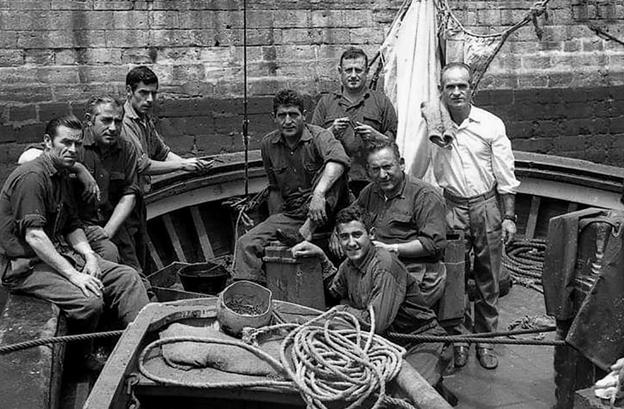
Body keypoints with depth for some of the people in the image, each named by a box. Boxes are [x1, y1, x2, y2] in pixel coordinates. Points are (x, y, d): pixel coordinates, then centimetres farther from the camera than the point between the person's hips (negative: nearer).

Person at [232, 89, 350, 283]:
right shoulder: (268, 145, 6)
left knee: (331, 171, -30)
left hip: (325, 214, -4)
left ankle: (309, 229, -34)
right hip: (291, 215, 4)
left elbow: (339, 160, -34)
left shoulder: (319, 136, -11)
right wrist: (275, 225, 10)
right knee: (246, 244, -15)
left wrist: (318, 193, -49)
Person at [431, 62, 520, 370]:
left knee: (488, 278, 9)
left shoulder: (491, 125, -3)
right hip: (450, 208, 0)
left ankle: (485, 339, 23)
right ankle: (457, 339, 20)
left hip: (486, 207, 0)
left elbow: (505, 176, 1)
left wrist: (509, 217, -1)